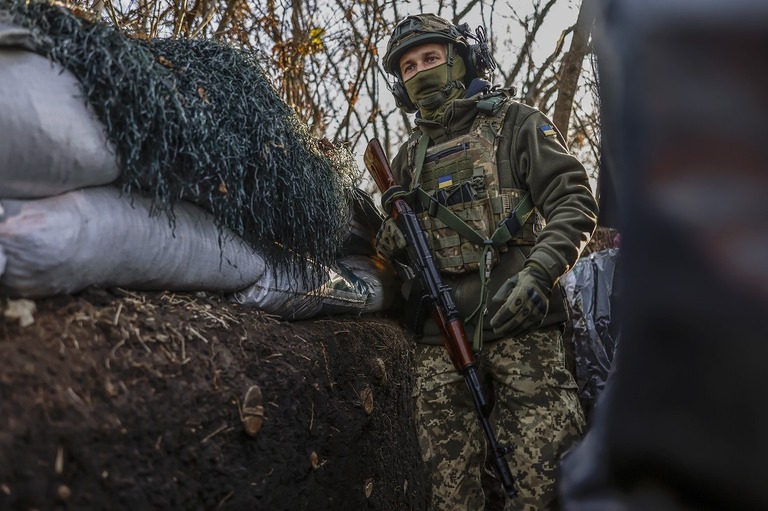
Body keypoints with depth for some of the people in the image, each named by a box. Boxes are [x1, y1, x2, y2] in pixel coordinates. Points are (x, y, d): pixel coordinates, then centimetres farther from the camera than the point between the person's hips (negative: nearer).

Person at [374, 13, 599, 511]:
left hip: (517, 322, -4)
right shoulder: (409, 158, 22)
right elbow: (395, 246, 26)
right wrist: (378, 237, 1)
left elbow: (575, 202, 0)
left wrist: (537, 273, -16)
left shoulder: (513, 123, 9)